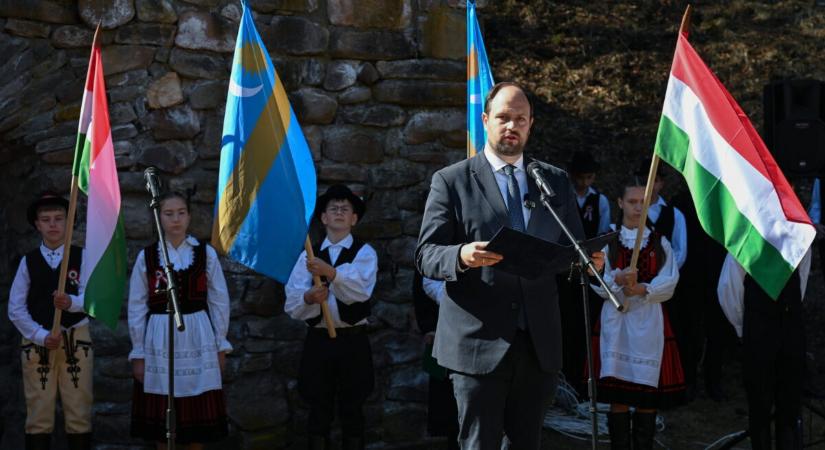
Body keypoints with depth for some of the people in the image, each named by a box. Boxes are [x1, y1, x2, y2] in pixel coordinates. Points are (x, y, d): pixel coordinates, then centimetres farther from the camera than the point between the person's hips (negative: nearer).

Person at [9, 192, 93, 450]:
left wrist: (71, 302, -31)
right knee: (39, 416, 3)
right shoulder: (28, 261, 6)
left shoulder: (82, 257, 4)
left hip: (76, 340, 0)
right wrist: (41, 336, -11)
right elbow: (16, 309, 1)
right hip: (36, 341, 1)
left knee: (79, 414, 3)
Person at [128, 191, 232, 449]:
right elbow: (137, 307, 2)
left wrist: (220, 345, 4)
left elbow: (219, 302, 5)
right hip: (159, 340, 0)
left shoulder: (206, 254, 1)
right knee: (160, 413, 5)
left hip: (197, 338, 0)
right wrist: (138, 352, 1)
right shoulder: (146, 256, 1)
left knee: (198, 411, 5)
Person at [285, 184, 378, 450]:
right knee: (319, 411, 7)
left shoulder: (364, 252, 0)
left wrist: (330, 272, -35)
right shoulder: (308, 255, 7)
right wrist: (309, 299, -24)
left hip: (353, 341, -2)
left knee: (352, 411, 5)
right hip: (317, 341, 2)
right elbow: (291, 305, -2)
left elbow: (361, 290, -20)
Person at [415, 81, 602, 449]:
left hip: (538, 345, 4)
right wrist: (461, 256, -25)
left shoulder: (556, 181, 14)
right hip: (479, 344, -3)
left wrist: (588, 259, -9)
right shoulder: (451, 181, 2)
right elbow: (426, 255, -3)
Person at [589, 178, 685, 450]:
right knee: (618, 395, -1)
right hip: (616, 319, -1)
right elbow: (599, 283, -3)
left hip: (649, 322, 1)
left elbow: (669, 282, -2)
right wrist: (619, 279, -24)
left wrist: (643, 289, -19)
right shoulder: (608, 241, 7)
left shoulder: (659, 242, 10)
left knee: (648, 394, 1)